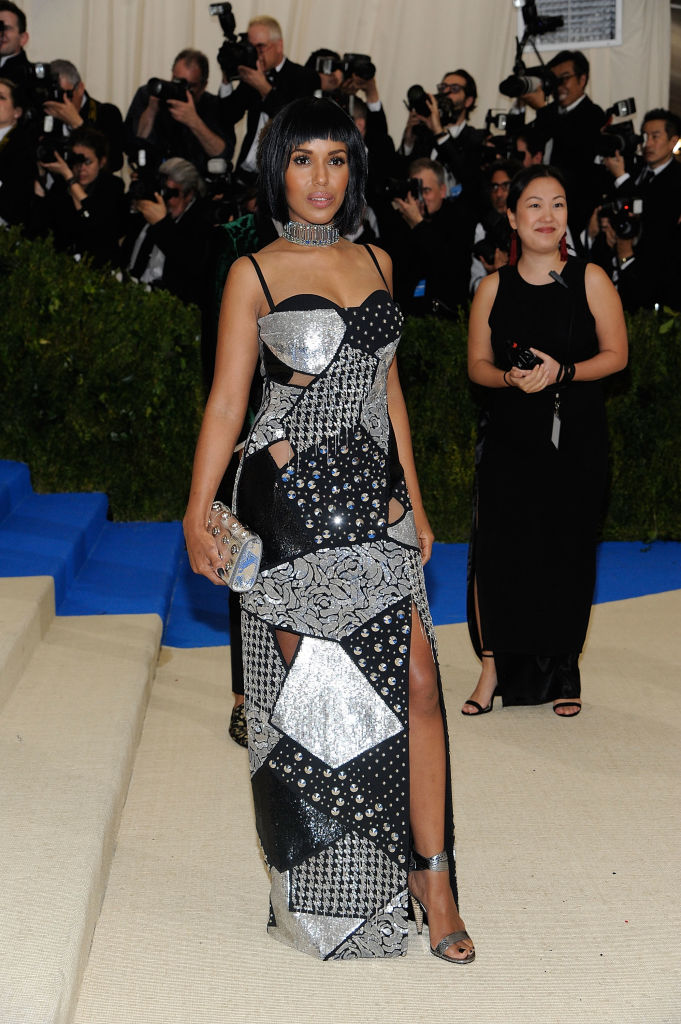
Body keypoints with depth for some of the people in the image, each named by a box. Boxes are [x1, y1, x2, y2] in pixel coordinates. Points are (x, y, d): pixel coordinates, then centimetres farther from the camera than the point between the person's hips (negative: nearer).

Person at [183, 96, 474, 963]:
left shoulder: (374, 261, 13)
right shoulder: (255, 273, -1)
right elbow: (226, 400, -5)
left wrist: (414, 500, 16)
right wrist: (198, 512, -16)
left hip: (374, 500, 4)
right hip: (292, 503, -4)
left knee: (415, 681, -4)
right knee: (306, 688, 3)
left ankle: (432, 880, 7)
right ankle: (315, 884, 20)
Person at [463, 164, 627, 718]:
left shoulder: (590, 279, -1)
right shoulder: (494, 287, 4)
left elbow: (616, 355, 0)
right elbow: (478, 365, 8)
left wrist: (563, 372, -16)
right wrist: (511, 378, -14)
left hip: (576, 442, -1)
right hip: (510, 441, 1)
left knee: (567, 554, 5)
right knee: (499, 551, -5)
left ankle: (561, 671, 22)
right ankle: (495, 668, 12)